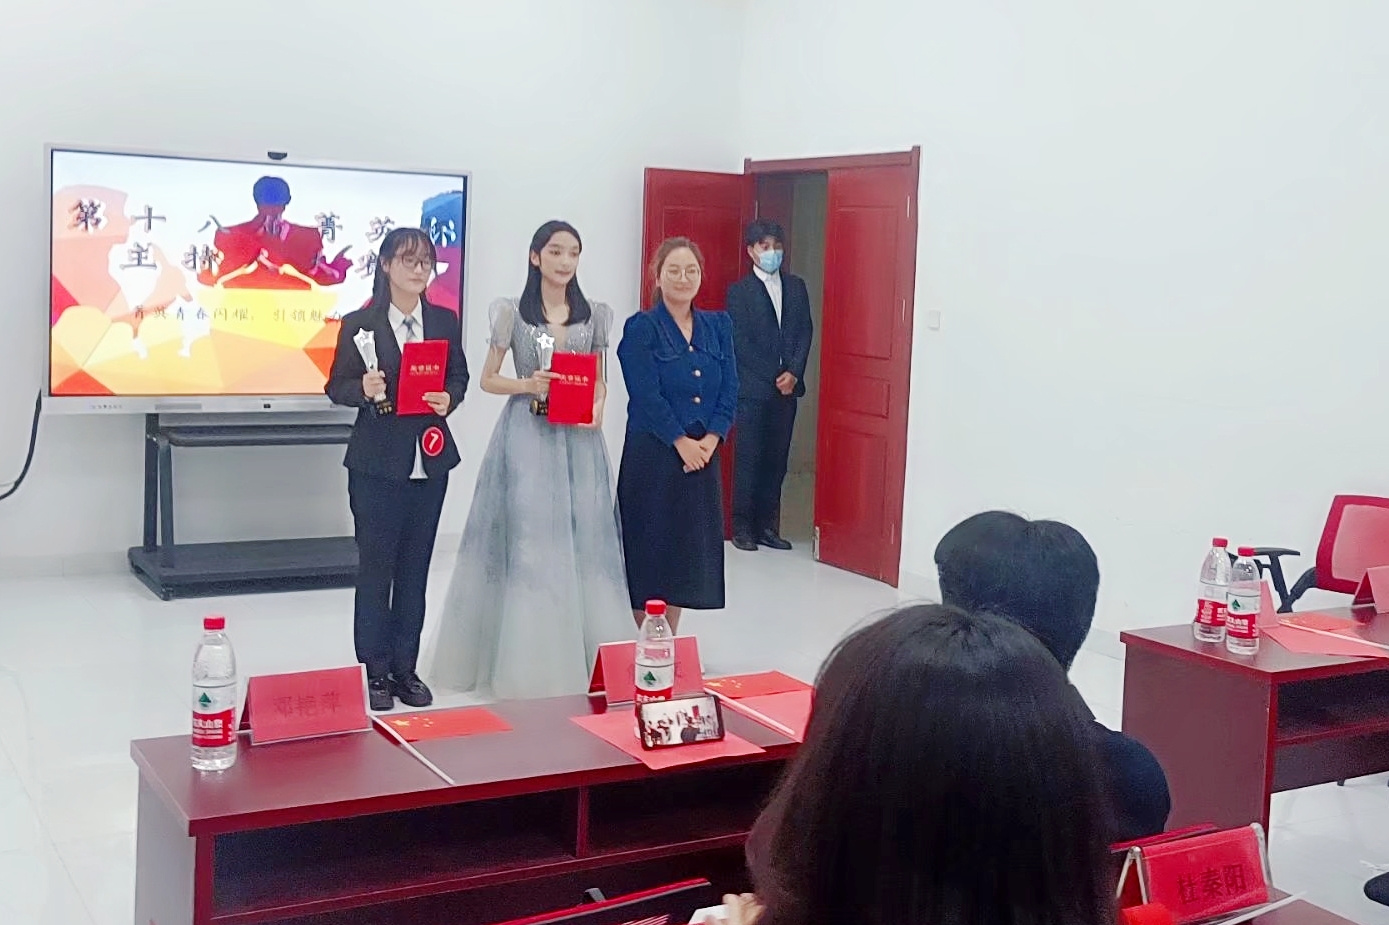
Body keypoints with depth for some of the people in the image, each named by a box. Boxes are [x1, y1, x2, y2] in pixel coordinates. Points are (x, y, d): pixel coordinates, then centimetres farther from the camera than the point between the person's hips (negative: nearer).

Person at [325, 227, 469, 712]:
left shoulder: (445, 321, 5)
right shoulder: (359, 324, -5)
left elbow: (459, 376, 13)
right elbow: (336, 387, -2)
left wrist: (449, 399, -9)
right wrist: (364, 388, -23)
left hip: (430, 460, 4)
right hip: (377, 463, -4)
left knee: (415, 567, 10)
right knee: (376, 567, 2)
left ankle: (405, 668, 21)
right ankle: (375, 671, 13)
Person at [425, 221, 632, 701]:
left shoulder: (595, 315, 9)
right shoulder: (511, 313, 1)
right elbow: (488, 379, 5)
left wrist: (598, 407, -6)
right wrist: (526, 385, -13)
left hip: (578, 438, 3)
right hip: (527, 434, -2)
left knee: (582, 540, 2)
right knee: (528, 540, -3)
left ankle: (580, 659, 12)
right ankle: (526, 662, 7)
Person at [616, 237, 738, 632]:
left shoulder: (718, 326, 10)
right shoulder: (641, 328, -5)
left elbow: (729, 390, 4)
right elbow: (646, 395, -12)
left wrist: (711, 439, -8)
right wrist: (681, 441, -14)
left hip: (703, 453, 5)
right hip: (653, 453, -5)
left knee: (687, 547, 10)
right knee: (650, 546, 1)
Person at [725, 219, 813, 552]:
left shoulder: (796, 287, 13)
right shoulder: (739, 291, 0)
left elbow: (805, 331, 7)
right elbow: (740, 343, -6)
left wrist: (793, 372, -7)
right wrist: (774, 377, -11)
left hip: (787, 387, 4)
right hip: (752, 388, -4)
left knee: (777, 460, 6)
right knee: (748, 459, -1)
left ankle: (767, 527, 13)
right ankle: (742, 528, 5)